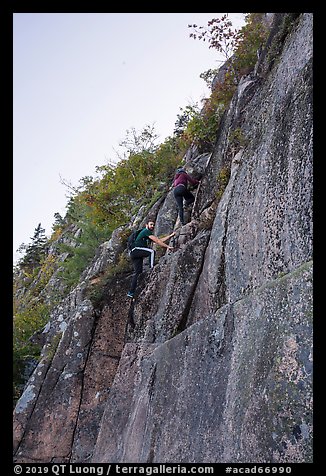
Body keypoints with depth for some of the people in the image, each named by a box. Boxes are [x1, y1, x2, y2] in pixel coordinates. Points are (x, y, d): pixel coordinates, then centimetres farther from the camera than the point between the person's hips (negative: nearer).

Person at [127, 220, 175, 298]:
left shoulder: (149, 235, 25)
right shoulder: (146, 231, -4)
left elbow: (160, 240, 20)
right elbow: (157, 241, -13)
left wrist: (171, 235, 19)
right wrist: (167, 247, -15)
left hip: (137, 254, 9)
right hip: (135, 250, -9)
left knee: (137, 272, 4)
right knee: (152, 251, -24)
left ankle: (131, 292, 2)